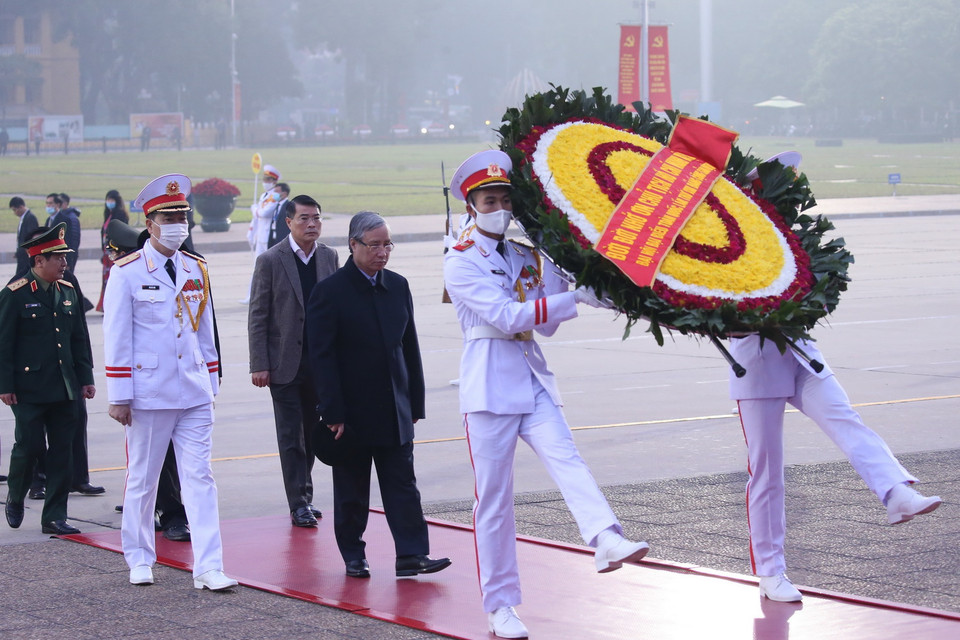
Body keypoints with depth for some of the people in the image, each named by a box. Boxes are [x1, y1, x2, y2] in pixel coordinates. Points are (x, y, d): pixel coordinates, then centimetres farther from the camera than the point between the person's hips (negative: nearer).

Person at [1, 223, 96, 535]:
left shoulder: (68, 292, 10)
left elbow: (79, 339, 15)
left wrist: (86, 378, 10)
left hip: (64, 389, 5)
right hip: (29, 389, -5)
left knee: (62, 451, 4)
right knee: (29, 446, -1)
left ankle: (55, 517, 9)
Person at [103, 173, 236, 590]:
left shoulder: (196, 270, 9)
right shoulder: (126, 273, -5)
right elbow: (116, 338, -6)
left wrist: (211, 384, 15)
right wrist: (118, 397, -8)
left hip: (194, 394, 4)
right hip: (148, 394, -3)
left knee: (199, 477, -3)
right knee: (142, 479, 8)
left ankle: (208, 568, -5)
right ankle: (139, 559, 24)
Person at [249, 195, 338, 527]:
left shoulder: (329, 257, 5)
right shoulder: (270, 260, -7)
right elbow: (257, 316, -6)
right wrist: (259, 365, -11)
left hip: (320, 360, 4)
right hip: (285, 362, -4)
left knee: (311, 433, 11)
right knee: (291, 436, 0)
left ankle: (304, 494, 24)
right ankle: (298, 503, 5)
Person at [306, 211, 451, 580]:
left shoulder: (397, 286, 8)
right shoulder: (329, 292, -9)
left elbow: (409, 347, 13)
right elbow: (321, 356, -11)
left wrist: (416, 401, 9)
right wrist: (332, 412, -16)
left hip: (394, 410, 4)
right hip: (352, 411, -4)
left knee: (402, 483, 1)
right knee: (352, 490, 6)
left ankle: (411, 555, 1)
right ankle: (353, 556, 16)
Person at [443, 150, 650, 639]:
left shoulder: (529, 258, 15)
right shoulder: (460, 261, -3)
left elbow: (545, 324, 14)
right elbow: (506, 316, -15)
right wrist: (575, 298, -19)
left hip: (533, 380, 4)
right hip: (489, 386, -4)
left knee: (566, 458, -22)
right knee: (494, 498, 0)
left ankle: (606, 541, -44)